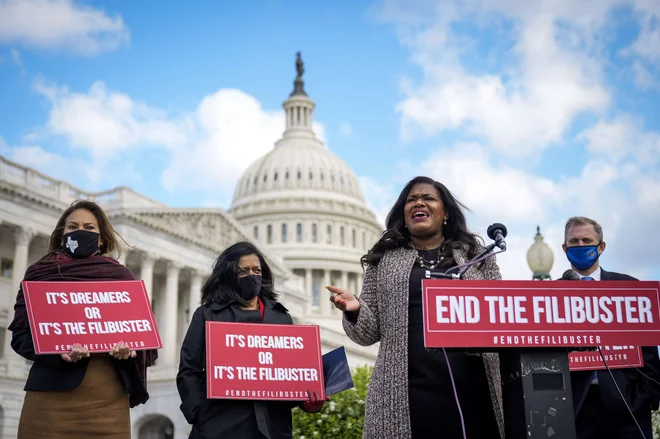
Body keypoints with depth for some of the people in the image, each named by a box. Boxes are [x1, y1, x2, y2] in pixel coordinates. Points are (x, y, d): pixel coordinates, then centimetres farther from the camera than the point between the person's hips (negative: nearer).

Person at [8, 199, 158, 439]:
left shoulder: (120, 276, 12)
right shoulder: (39, 274, 10)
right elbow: (21, 334, 2)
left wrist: (129, 348, -13)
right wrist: (57, 351, -17)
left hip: (108, 396, 1)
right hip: (53, 392, -1)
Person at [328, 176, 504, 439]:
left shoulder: (476, 256, 14)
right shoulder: (383, 261, 13)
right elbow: (370, 333, 12)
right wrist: (355, 311, -8)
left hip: (472, 392, 1)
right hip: (407, 397, 0)